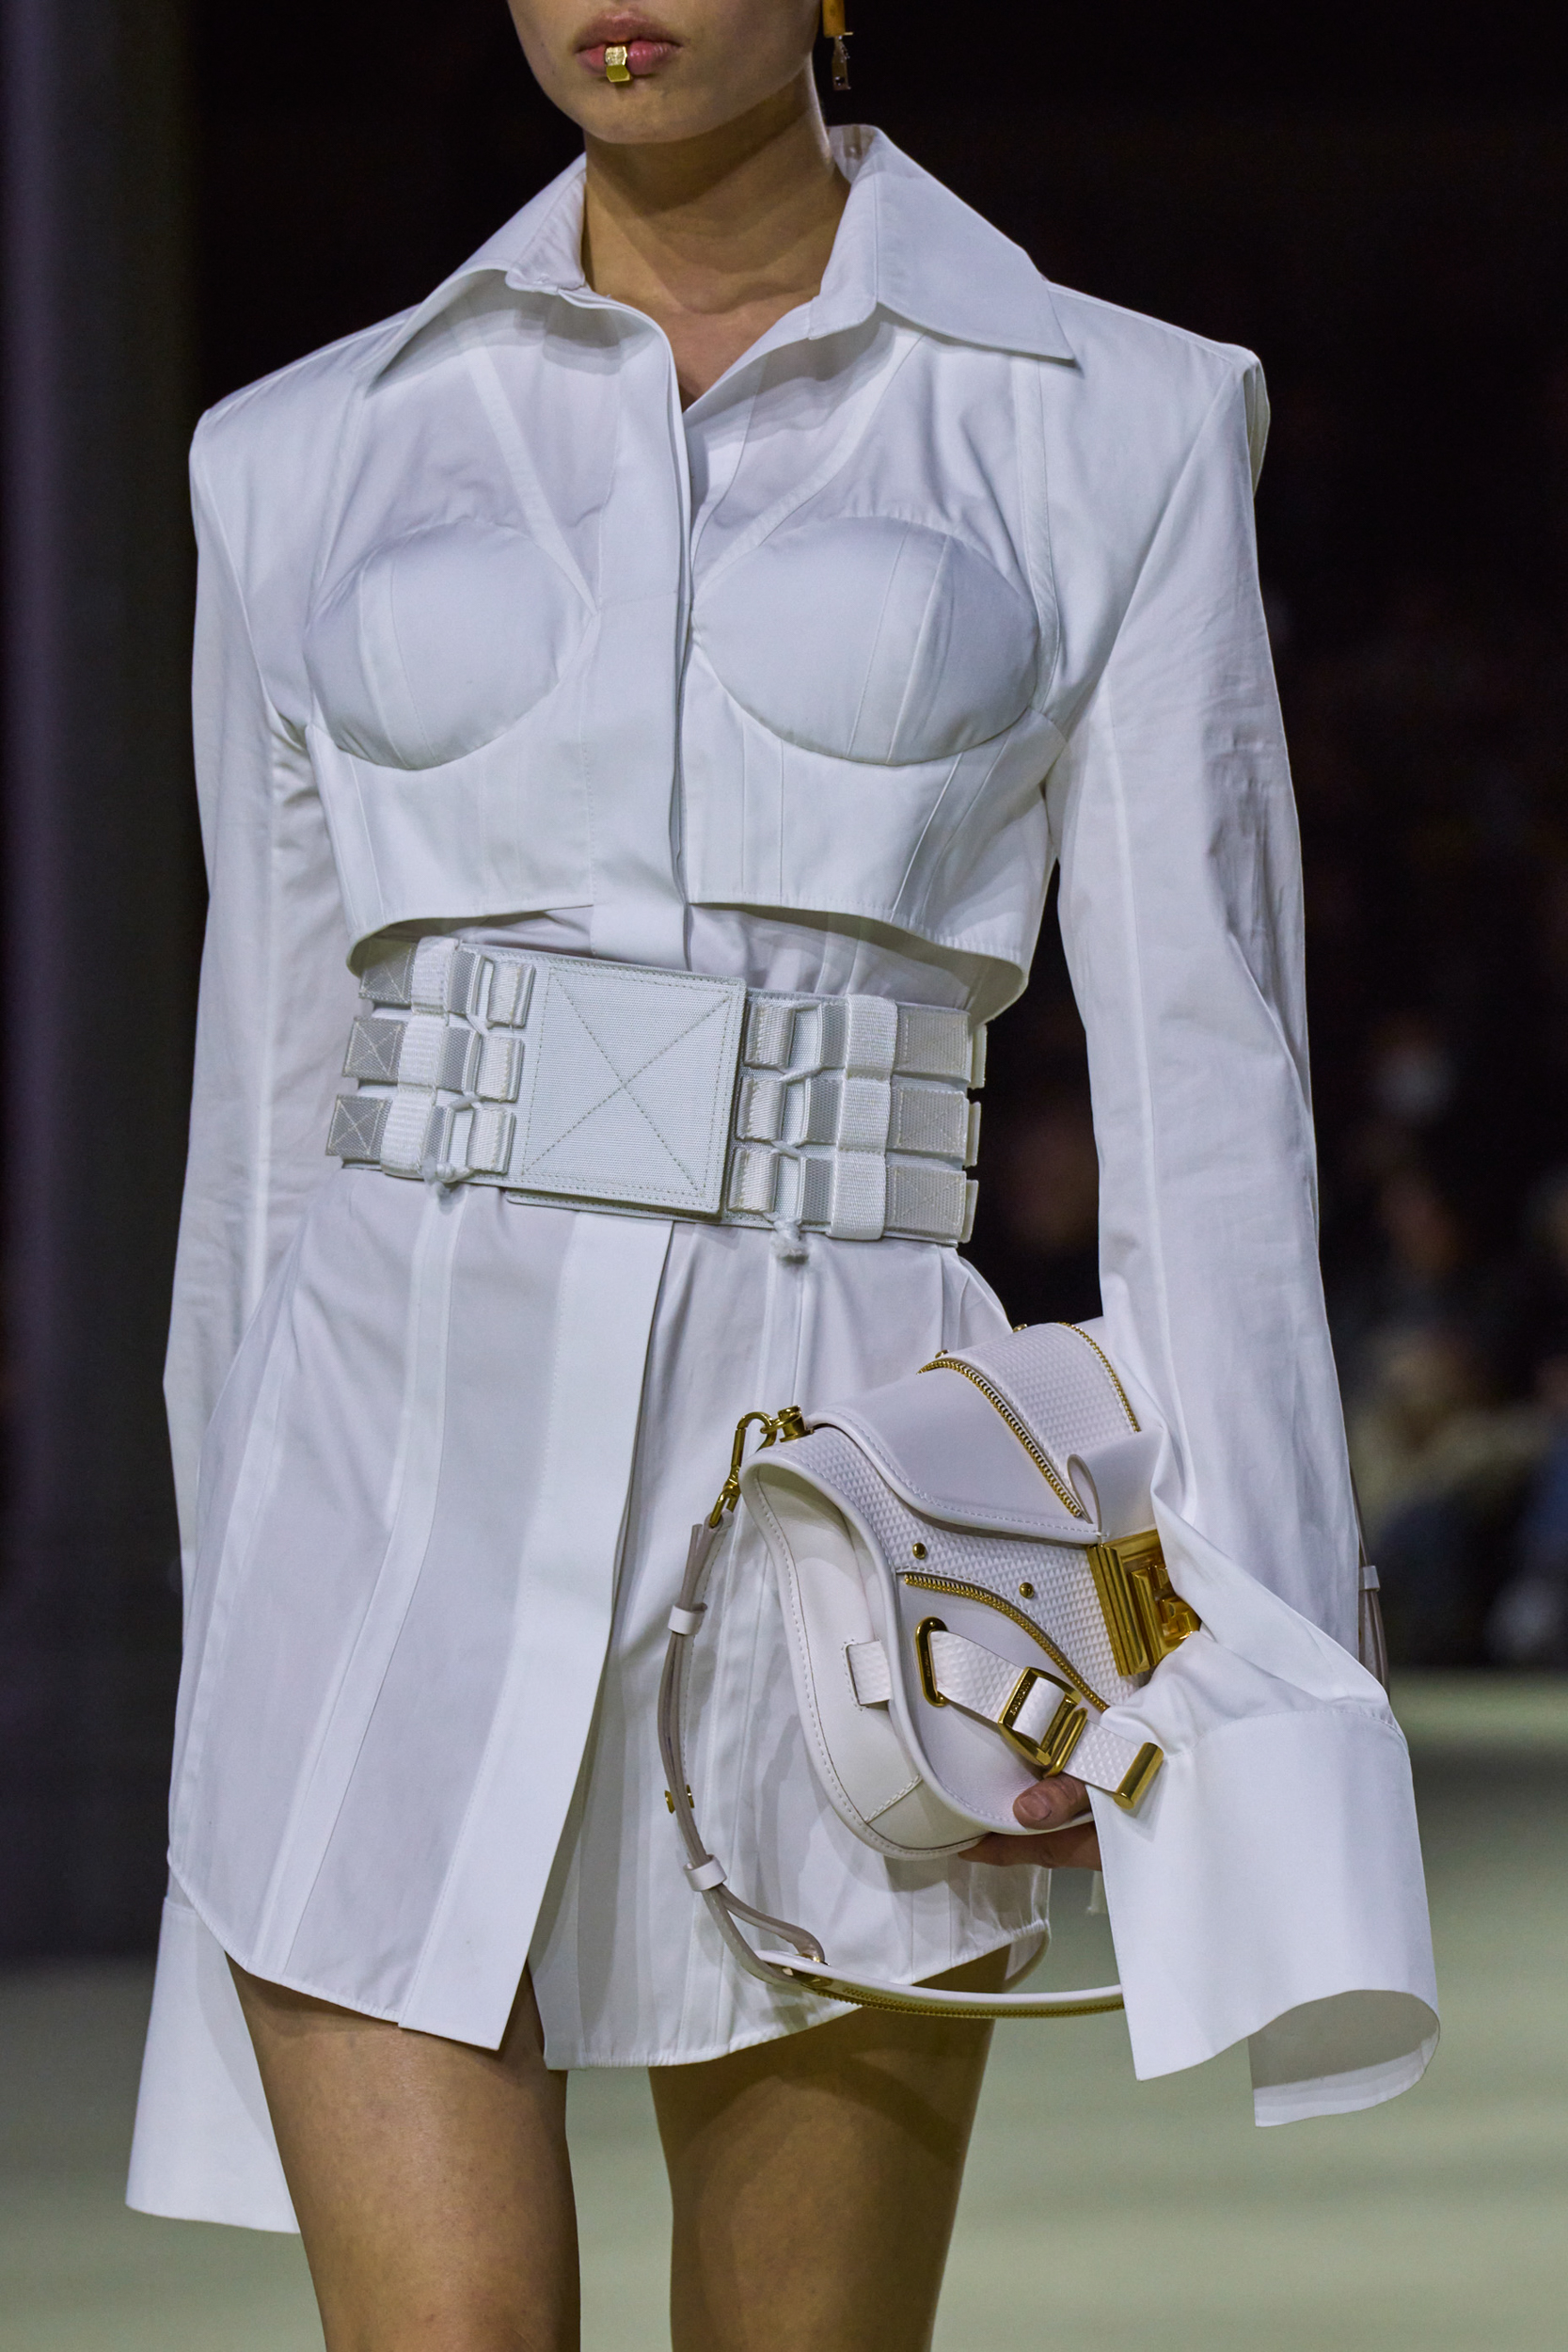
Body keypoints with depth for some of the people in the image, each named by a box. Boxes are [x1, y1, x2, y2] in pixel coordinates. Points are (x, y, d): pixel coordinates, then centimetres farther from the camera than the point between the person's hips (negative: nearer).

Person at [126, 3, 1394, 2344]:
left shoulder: (1115, 436, 4)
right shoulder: (313, 466, 9)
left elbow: (1201, 1081, 1)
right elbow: (272, 1098, 13)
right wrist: (248, 1685, 14)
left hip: (828, 1534, -1)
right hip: (405, 1497, 1)